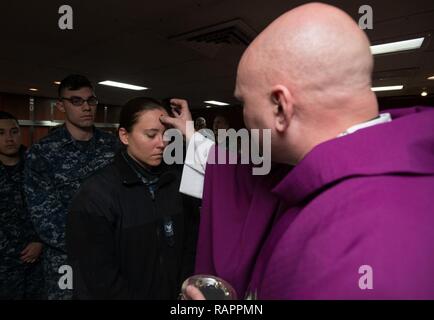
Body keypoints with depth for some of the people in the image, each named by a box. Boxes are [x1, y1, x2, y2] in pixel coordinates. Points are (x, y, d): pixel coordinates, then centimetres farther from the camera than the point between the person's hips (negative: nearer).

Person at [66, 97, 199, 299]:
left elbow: (191, 243, -3)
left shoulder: (177, 181, -7)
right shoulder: (96, 195, -20)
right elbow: (99, 278, -19)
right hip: (129, 294, -3)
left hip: (175, 294, 4)